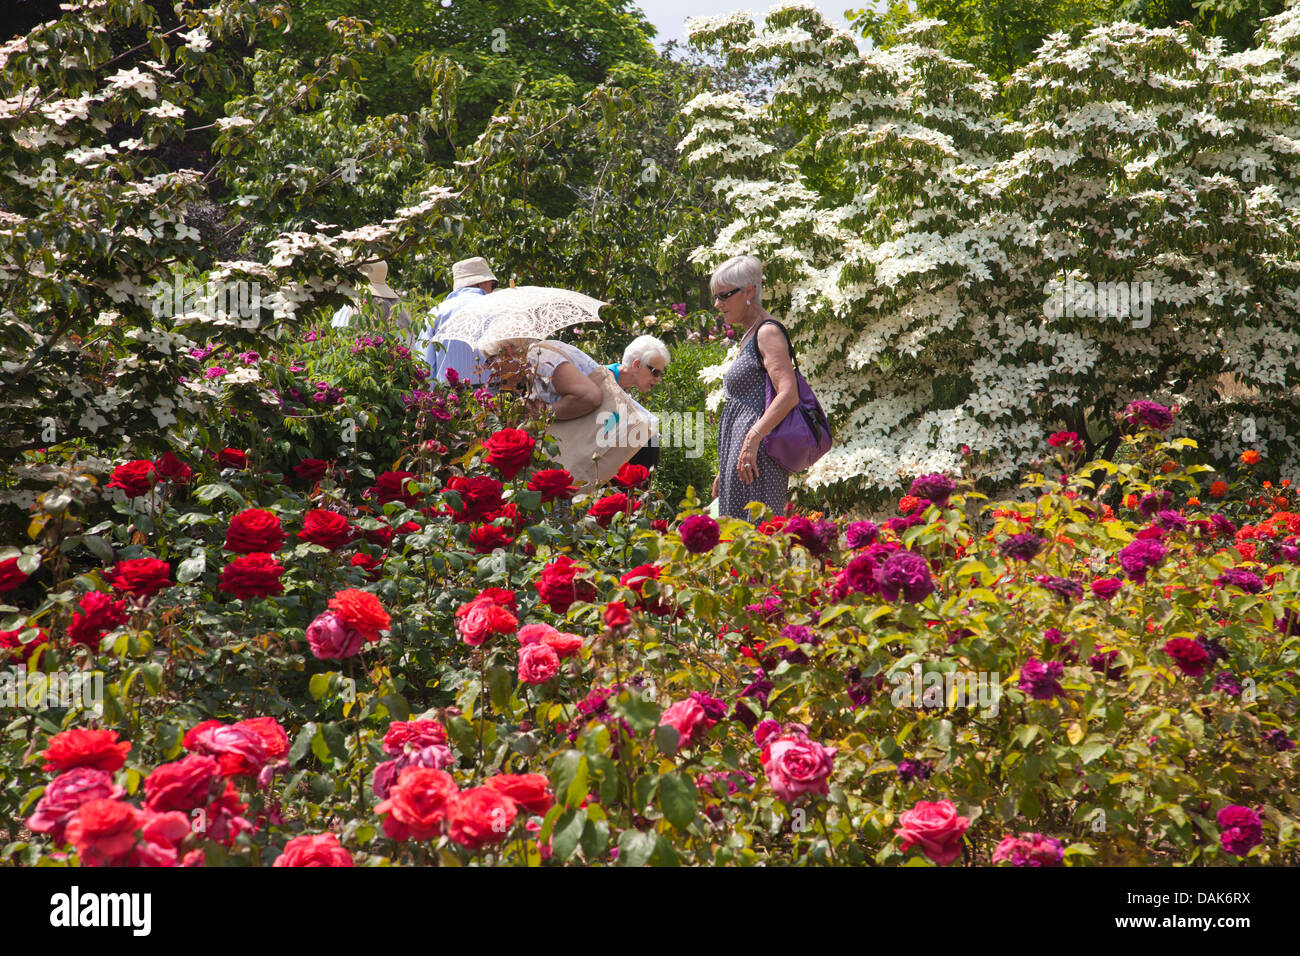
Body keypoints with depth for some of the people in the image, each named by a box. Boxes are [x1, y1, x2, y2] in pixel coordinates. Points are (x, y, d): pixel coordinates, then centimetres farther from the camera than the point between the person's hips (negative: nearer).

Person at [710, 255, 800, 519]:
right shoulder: (748, 336, 22)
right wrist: (723, 470, 23)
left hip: (757, 456, -10)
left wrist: (753, 438, -29)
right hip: (739, 452, 10)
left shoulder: (767, 332, -8)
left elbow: (788, 395, -21)